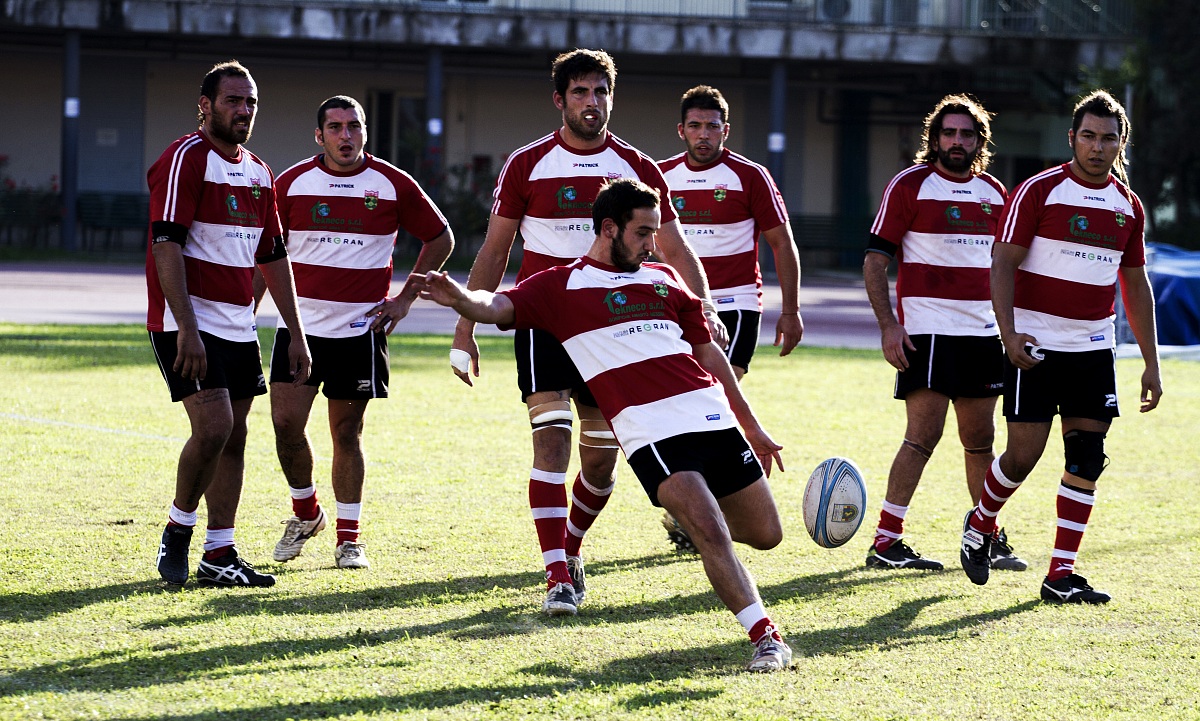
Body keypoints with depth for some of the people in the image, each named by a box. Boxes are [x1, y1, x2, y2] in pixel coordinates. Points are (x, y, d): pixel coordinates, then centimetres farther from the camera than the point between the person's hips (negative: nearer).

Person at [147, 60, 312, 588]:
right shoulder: (186, 158, -10)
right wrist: (186, 328, -25)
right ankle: (177, 530, 1)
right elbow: (166, 245, -18)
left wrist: (295, 335, 17)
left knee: (234, 437, 6)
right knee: (212, 429, -17)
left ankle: (219, 554, 10)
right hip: (189, 324, -8)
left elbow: (273, 257, 21)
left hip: (238, 326, 8)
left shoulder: (258, 173, 15)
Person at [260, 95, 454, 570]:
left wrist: (405, 299, 4)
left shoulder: (393, 185, -1)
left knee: (346, 433, 2)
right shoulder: (292, 183, 2)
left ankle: (349, 538, 14)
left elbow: (440, 239, 10)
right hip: (301, 325, 1)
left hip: (360, 329, -1)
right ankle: (305, 511, 18)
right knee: (286, 422, -7)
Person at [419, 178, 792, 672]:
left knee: (765, 535, 10)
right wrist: (462, 299, -35)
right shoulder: (561, 287, 5)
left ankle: (691, 515, 41)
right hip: (651, 435, -6)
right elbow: (498, 307, -10)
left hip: (713, 417, 6)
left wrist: (752, 427, 28)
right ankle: (766, 637, -15)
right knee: (711, 532, -21)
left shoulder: (664, 280, 21)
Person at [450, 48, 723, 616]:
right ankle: (558, 576, -18)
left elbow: (674, 250, 6)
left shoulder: (637, 169, 4)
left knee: (601, 458, 3)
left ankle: (570, 546, 31)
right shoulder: (527, 165, 0)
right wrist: (465, 329, 3)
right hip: (543, 320, -2)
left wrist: (704, 309, -9)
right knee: (552, 438, -17)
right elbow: (494, 251, 6)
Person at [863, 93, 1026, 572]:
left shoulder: (993, 193, 13)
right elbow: (874, 260, -5)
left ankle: (988, 538, 19)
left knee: (980, 439, 10)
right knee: (923, 435, -11)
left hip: (982, 331, 6)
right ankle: (886, 541, -7)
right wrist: (888, 325, -14)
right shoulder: (910, 185, -4)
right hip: (927, 330, -6)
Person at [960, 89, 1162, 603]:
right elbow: (1004, 263, -7)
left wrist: (1151, 363, 12)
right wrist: (1008, 333, -19)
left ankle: (1061, 575, 2)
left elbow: (1136, 286, 16)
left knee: (1087, 459, -2)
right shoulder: (1039, 191, -6)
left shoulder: (1129, 207, 9)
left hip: (1093, 349, 5)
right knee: (1023, 455, -6)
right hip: (1035, 346, -5)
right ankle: (980, 525, 24)